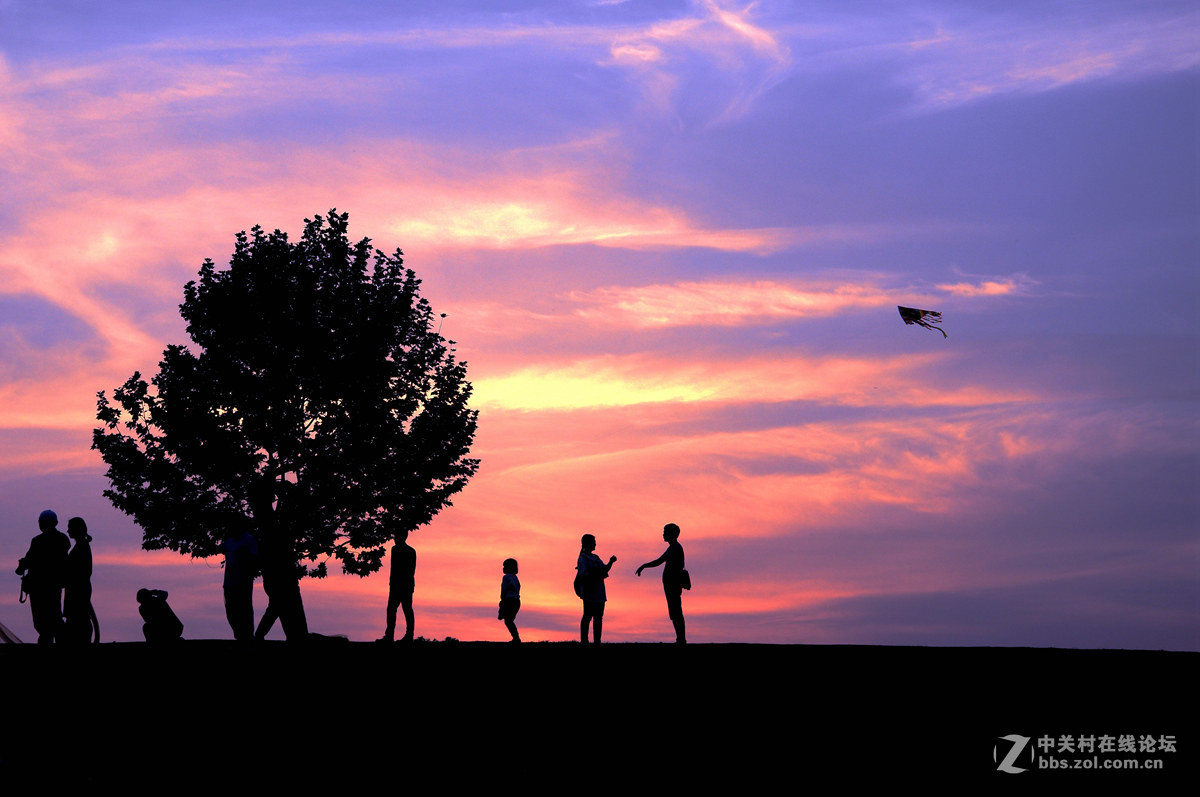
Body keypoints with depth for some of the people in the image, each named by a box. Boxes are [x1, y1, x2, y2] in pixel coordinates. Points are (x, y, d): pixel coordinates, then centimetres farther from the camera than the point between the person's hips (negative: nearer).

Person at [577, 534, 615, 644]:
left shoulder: (596, 558, 18)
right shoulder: (582, 559, -6)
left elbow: (604, 569, 18)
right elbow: (583, 575, -16)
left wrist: (611, 562, 1)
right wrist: (599, 576, -23)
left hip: (599, 593, 8)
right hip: (589, 593, -8)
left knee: (598, 617, 7)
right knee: (587, 617, -8)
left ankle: (597, 641, 11)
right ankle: (583, 641, -5)